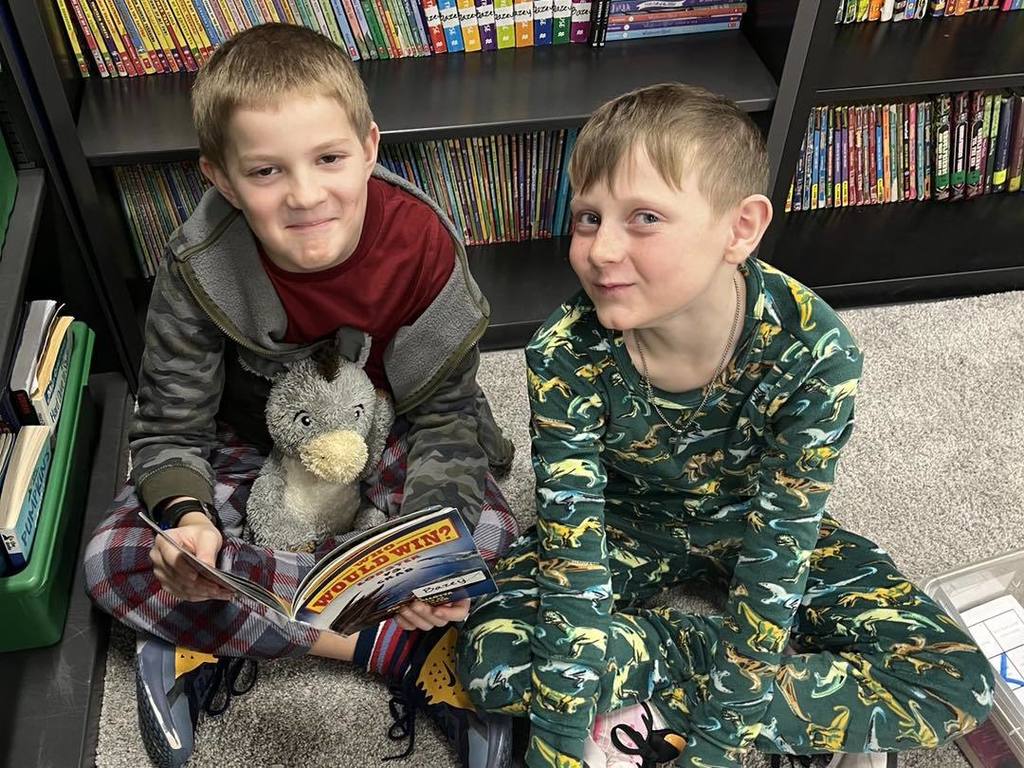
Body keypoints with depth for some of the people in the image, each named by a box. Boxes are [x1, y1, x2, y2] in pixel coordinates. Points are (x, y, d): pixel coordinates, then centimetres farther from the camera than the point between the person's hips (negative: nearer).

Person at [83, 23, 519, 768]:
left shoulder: (422, 242, -25)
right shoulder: (199, 268, -23)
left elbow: (442, 414, -16)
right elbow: (170, 427, -12)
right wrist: (188, 517, -34)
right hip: (258, 444, 2)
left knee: (485, 539, -28)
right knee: (116, 561, -21)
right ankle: (393, 647, -22)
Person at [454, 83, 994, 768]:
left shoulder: (814, 351, -30)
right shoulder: (566, 354, -28)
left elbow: (775, 554, -26)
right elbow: (572, 557, -27)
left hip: (751, 525, 0)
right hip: (622, 526, 1)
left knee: (957, 685, -15)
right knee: (492, 657, -27)